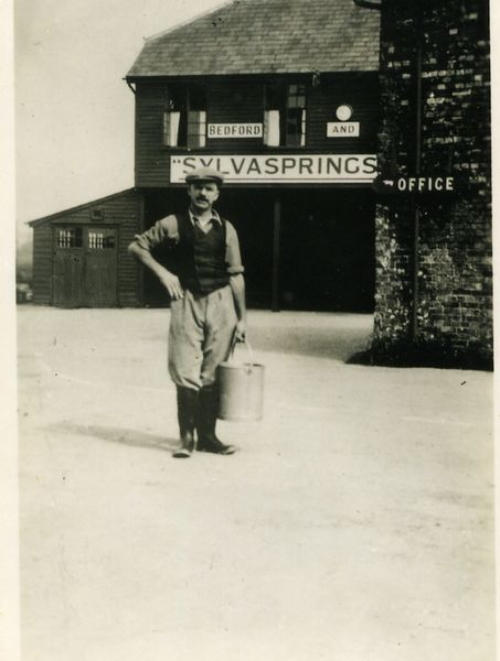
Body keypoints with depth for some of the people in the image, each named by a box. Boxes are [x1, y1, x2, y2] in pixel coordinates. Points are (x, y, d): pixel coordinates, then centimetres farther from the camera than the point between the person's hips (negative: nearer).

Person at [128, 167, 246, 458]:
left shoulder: (226, 229, 9)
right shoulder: (172, 224, 4)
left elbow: (236, 275, 10)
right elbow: (137, 246, 11)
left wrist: (242, 316, 7)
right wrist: (163, 272, -2)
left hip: (220, 302, 2)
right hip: (186, 300, -2)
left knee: (213, 373, 4)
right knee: (186, 374, -6)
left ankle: (208, 435, 13)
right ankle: (187, 437, 4)